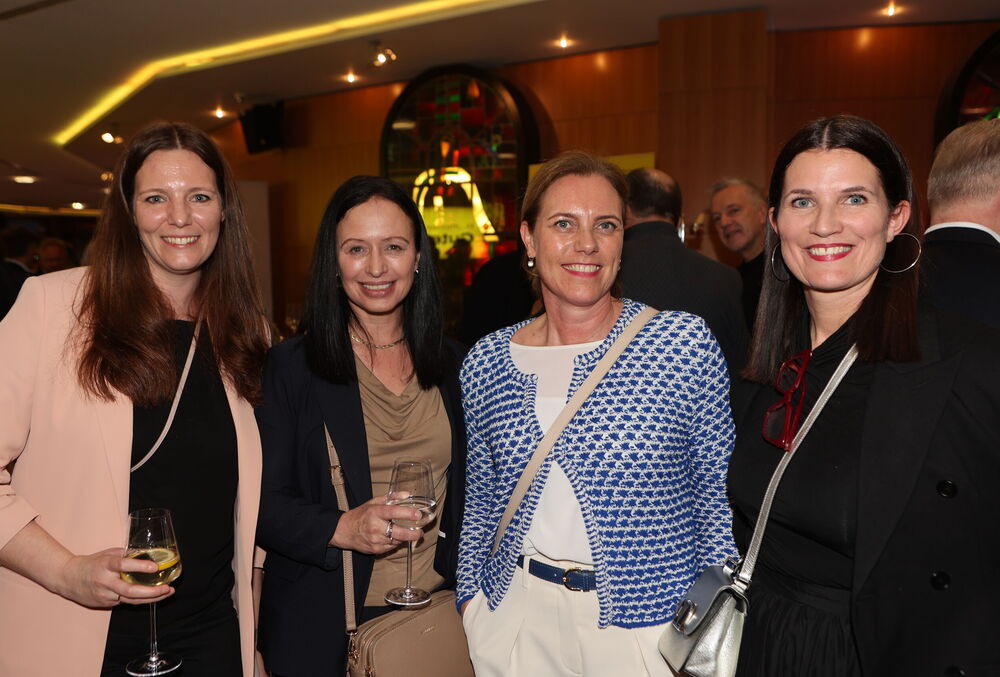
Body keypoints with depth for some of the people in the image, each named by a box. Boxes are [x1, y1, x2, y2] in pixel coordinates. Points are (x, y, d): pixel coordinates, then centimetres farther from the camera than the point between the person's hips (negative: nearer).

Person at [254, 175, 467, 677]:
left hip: (438, 613, 3)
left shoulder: (454, 366, 2)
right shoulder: (292, 366, -8)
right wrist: (340, 529, -25)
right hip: (325, 624, -2)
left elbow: (472, 494, 10)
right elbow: (263, 503, -9)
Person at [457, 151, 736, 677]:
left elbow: (720, 496, -5)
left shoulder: (684, 343, -10)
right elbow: (480, 505, 8)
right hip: (517, 621, 3)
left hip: (650, 622, -2)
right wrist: (472, 601, 2)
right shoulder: (485, 363, -1)